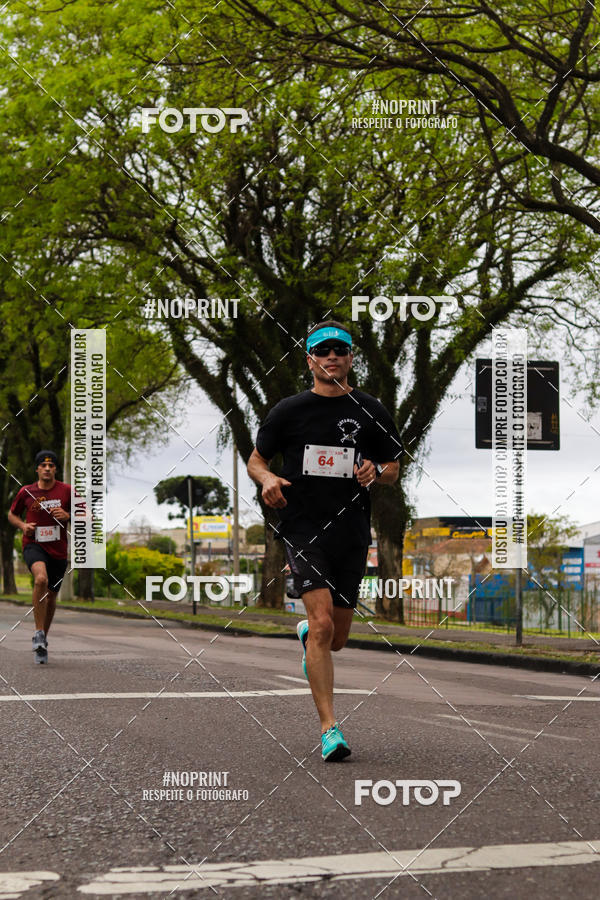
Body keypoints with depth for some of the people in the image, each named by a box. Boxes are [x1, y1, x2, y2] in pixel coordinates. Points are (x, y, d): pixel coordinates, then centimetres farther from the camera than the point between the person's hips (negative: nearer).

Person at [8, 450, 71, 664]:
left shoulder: (66, 491, 0)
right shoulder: (26, 492, 1)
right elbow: (12, 514, 17)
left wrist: (68, 516, -14)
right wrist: (22, 525, -4)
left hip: (58, 550, 2)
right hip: (33, 545, -2)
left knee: (51, 595, 12)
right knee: (41, 578, -31)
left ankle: (43, 638, 33)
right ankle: (39, 633, -25)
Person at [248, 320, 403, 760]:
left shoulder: (370, 411, 7)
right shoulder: (290, 410, 4)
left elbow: (393, 468, 15)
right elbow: (256, 460, 11)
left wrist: (376, 471, -8)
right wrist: (267, 478, -11)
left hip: (352, 532, 3)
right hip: (304, 530, -2)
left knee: (336, 638, 9)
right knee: (323, 623, -18)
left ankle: (307, 634, 48)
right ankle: (330, 728, -15)